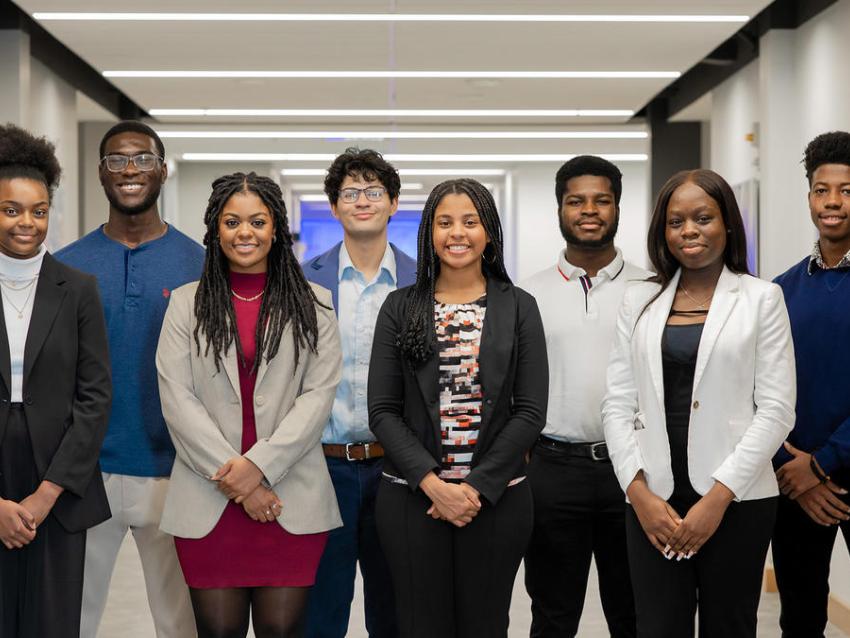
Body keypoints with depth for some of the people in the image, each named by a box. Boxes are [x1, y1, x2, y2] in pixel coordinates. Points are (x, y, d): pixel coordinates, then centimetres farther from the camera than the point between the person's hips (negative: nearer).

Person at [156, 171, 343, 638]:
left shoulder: (313, 304, 7)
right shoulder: (186, 303, 9)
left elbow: (319, 394, -1)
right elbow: (177, 399, 0)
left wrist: (260, 464, -12)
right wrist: (234, 481, -9)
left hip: (291, 499, 0)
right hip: (208, 500, 1)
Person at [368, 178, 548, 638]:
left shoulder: (519, 307, 4)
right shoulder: (400, 307, 4)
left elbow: (530, 411, -2)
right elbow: (382, 410, -1)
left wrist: (477, 487, -10)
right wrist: (432, 483, -12)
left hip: (496, 497, 0)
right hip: (411, 496, 0)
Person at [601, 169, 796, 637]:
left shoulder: (761, 299, 1)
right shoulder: (639, 301, 9)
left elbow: (776, 409, -4)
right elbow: (618, 404, 6)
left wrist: (718, 496, -11)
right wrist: (639, 492, -6)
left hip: (736, 499, -2)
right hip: (653, 499, 2)